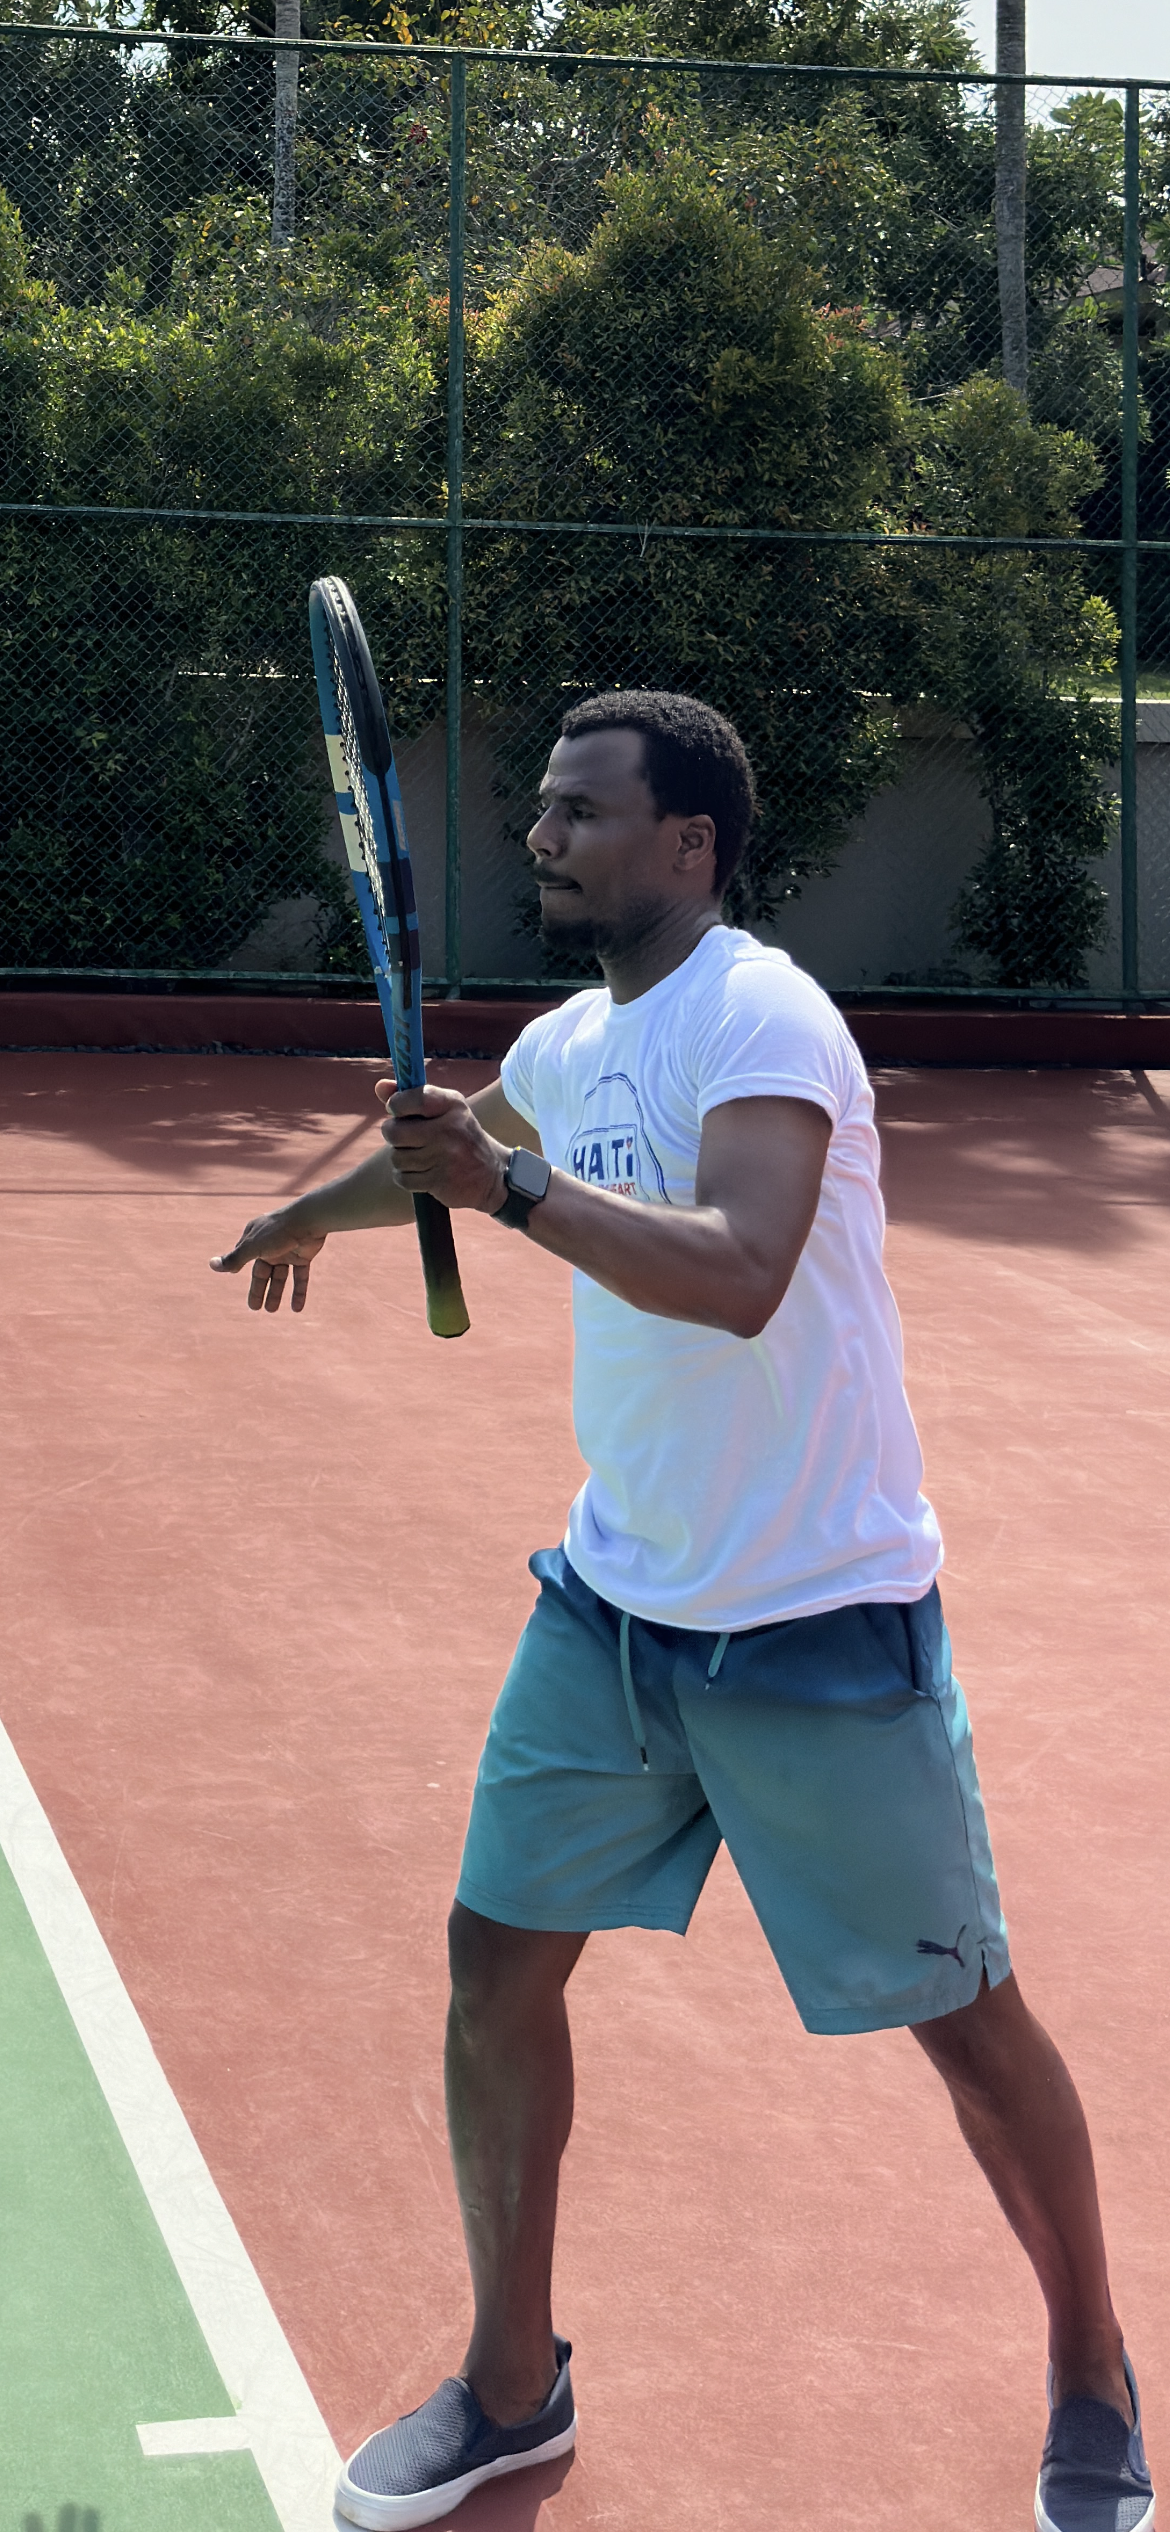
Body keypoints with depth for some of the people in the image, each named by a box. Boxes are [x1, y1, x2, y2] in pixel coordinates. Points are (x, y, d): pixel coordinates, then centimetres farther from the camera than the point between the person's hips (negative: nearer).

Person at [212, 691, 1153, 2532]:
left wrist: (515, 1186, -40)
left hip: (816, 1624, -7)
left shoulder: (761, 1020, -18)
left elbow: (740, 1273, -34)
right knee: (498, 1962, 6)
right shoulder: (573, 1043, 8)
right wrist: (308, 1217, 48)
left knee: (961, 2013, 2)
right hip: (615, 1601, 8)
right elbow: (444, 1147, 32)